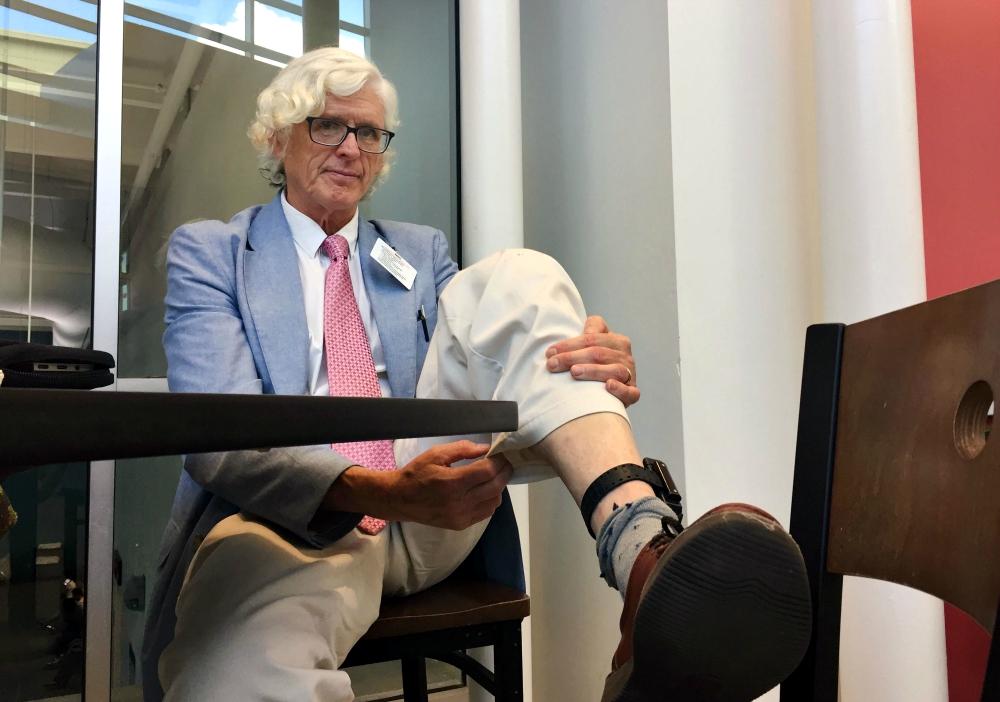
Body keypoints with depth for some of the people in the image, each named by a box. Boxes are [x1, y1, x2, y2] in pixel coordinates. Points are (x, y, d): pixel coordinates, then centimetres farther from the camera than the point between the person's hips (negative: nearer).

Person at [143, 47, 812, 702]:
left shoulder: (423, 252, 21)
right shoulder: (208, 252, 8)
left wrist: (599, 374, -16)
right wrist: (378, 491, -27)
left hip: (432, 517, 5)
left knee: (515, 278, -20)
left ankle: (642, 550, -35)